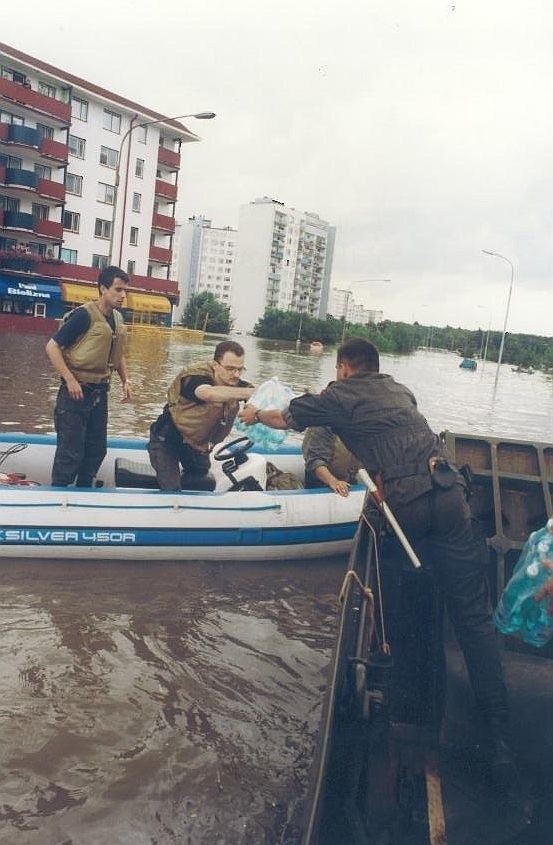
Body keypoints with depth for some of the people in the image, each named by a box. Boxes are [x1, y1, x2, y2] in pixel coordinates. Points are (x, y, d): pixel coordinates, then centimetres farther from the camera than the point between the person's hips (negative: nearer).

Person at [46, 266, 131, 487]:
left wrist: (125, 381, 10)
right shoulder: (84, 315, -15)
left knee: (97, 448, 14)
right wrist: (70, 380, -20)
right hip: (77, 391, -8)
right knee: (71, 451, -3)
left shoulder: (118, 319, 9)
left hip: (99, 392, 8)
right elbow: (52, 347, -15)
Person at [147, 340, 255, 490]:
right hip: (168, 441, -6)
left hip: (199, 445, 6)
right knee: (172, 491, -12)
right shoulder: (194, 377, -31)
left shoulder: (235, 384, -12)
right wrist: (250, 393, -63)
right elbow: (209, 393, -54)